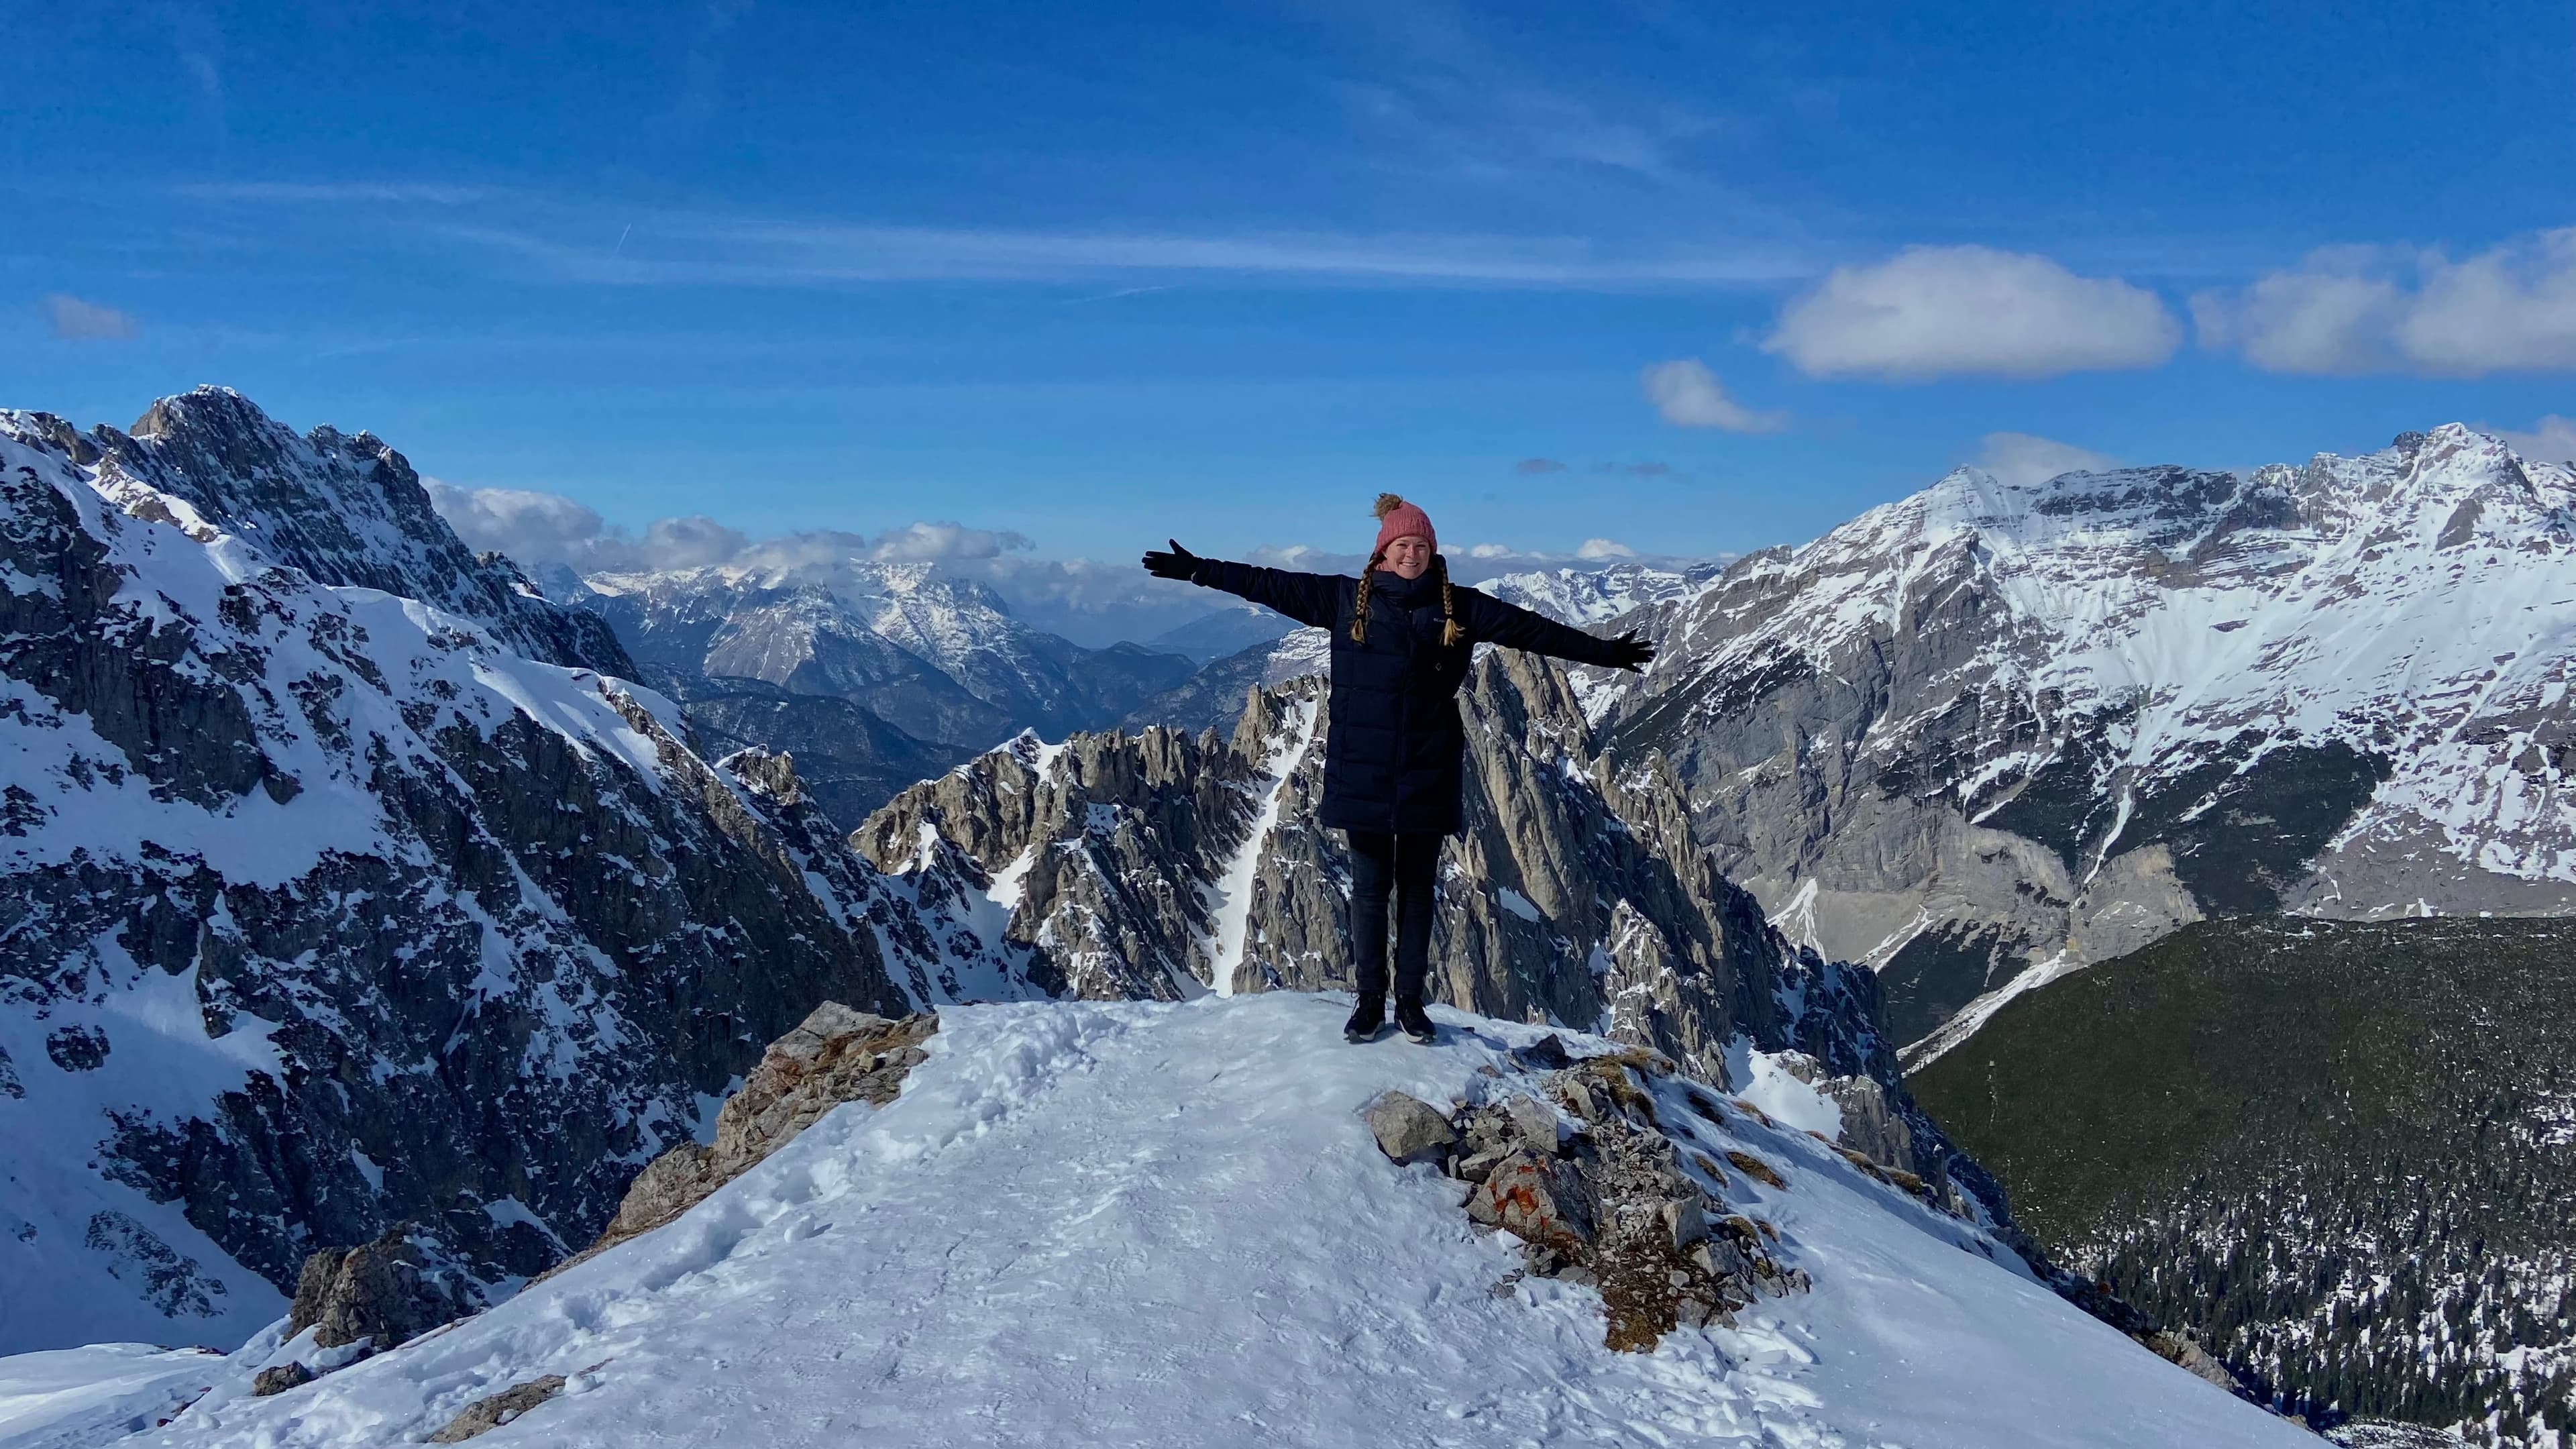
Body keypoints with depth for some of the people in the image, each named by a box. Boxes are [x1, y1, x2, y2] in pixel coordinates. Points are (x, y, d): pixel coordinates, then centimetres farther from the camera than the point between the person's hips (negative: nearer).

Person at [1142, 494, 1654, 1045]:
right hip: (1363, 772, -1)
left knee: (1417, 887, 10)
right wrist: (1199, 570, -1)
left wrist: (1603, 652, 2)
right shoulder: (1347, 598, 1)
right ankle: (1370, 1000, 17)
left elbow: (1531, 628, 4)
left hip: (1428, 774, 1)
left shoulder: (1459, 606, 3)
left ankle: (1411, 1000, 20)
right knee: (1370, 886, 6)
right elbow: (1271, 585, 2)